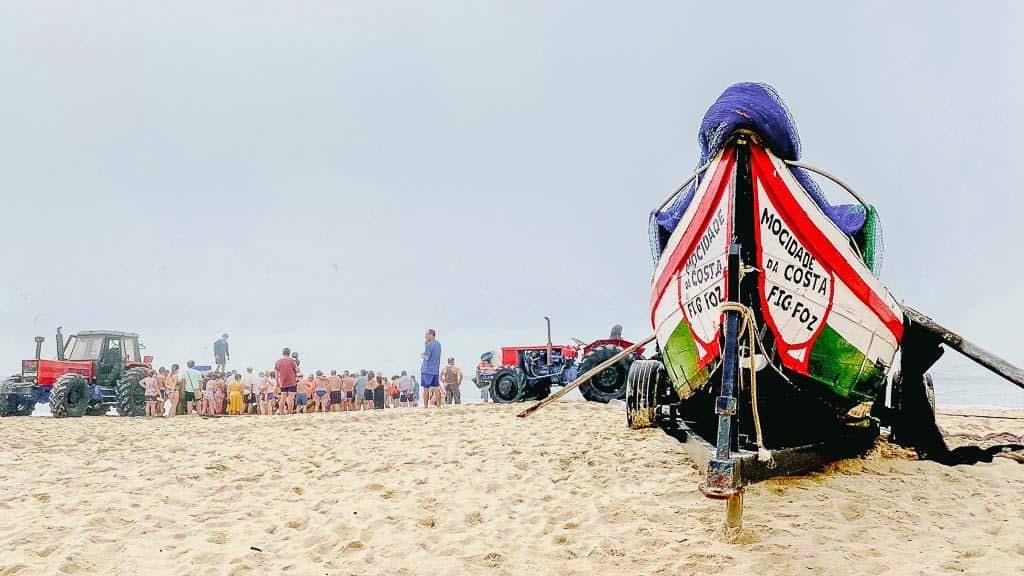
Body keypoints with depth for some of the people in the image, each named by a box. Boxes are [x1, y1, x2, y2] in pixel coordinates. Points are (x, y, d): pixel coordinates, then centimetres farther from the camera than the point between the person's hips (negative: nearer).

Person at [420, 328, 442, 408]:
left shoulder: (429, 344, -13)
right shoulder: (438, 344, 12)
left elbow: (426, 357, -17)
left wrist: (421, 355, 1)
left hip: (427, 370, -7)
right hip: (436, 370, 7)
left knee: (426, 389, -1)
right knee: (436, 388, 7)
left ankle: (425, 407, 1)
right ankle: (438, 405, 8)